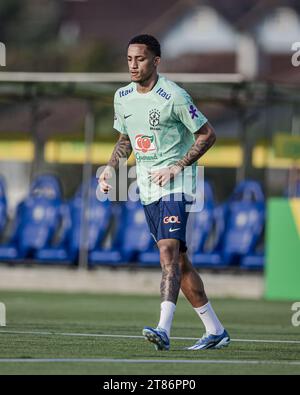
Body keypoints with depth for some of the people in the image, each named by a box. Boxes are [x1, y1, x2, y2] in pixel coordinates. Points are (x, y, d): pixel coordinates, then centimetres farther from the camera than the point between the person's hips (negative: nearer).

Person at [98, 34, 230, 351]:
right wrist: (110, 168, 5)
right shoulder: (123, 97, 8)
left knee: (168, 250, -22)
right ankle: (214, 331, 17)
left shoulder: (174, 96, -13)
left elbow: (207, 134, -8)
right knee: (177, 260, 9)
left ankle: (164, 330, -32)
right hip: (148, 188, 7)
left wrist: (177, 167, -16)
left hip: (176, 184, -7)